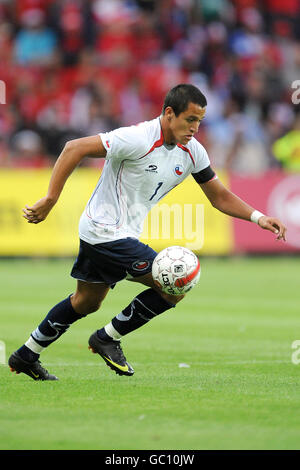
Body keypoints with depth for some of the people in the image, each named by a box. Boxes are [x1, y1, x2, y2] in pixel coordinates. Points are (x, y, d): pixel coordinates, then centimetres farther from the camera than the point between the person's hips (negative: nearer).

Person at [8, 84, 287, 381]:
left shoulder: (192, 151, 1)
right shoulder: (138, 139, -24)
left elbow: (220, 197, 10)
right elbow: (74, 148, -23)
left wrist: (257, 217, -6)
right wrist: (50, 200, -25)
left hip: (124, 234, 9)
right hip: (106, 231, -9)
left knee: (86, 302, 23)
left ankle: (26, 356, 36)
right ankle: (108, 338, 2)